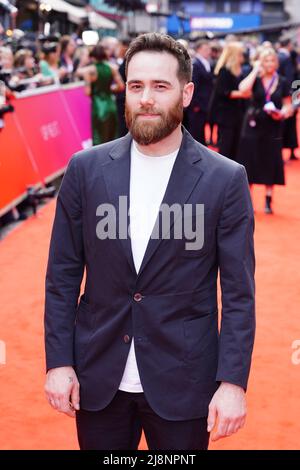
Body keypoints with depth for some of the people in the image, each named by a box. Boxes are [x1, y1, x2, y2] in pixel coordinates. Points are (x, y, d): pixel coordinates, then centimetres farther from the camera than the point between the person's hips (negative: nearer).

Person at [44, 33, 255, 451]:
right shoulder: (86, 169, -1)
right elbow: (62, 275, 3)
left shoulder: (225, 179, -7)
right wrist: (59, 361, -2)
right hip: (98, 378, 2)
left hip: (182, 382, -1)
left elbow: (238, 291, -5)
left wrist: (233, 382, -10)